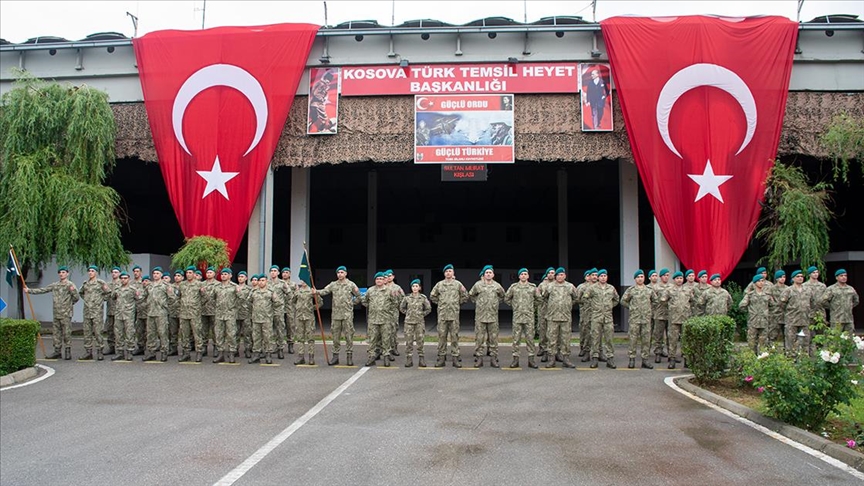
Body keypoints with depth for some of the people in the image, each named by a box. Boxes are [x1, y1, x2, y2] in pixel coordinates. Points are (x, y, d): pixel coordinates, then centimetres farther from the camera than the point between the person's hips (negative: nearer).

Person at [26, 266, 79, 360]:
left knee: (67, 333, -3)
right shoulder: (54, 285, 12)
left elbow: (76, 298, -4)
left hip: (66, 314, -5)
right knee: (56, 333, 9)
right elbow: (42, 290, 15)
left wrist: (73, 291, -19)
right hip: (56, 313, 6)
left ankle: (68, 352, 3)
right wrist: (29, 290, 12)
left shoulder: (70, 285, -3)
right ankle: (57, 352, 15)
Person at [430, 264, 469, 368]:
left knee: (454, 336, 1)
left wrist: (458, 303, 8)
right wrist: (439, 303, 10)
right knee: (442, 336, 3)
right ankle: (441, 357, 9)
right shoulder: (439, 284, 7)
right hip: (442, 314, 1)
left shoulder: (458, 284, 5)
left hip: (454, 314, -1)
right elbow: (432, 296, 16)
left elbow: (465, 296, 13)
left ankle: (455, 358, 5)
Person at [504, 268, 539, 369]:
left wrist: (533, 307, 12)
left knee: (530, 338, 1)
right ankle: (515, 359, 7)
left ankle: (531, 359, 7)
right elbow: (506, 298, 12)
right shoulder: (513, 287, 4)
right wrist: (514, 306, 8)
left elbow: (538, 299, 17)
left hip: (529, 316, 0)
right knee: (516, 338, 1)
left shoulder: (533, 287, 5)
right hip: (517, 316, 0)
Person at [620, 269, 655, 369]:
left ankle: (645, 359, 10)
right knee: (633, 339, -2)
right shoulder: (630, 290, 2)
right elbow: (623, 301, 7)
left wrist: (649, 307, 9)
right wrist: (631, 307, 2)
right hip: (634, 318, -2)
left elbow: (655, 300, 19)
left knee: (646, 339, 3)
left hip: (647, 318, 3)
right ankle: (632, 359, 4)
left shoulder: (649, 290, 9)